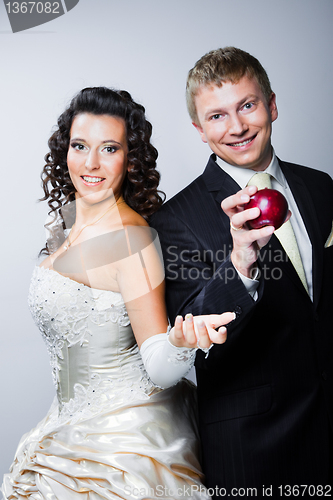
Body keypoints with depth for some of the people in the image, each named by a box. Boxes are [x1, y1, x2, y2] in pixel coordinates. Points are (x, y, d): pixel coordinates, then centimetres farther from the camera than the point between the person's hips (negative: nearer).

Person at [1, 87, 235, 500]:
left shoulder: (133, 237, -23)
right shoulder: (62, 225, 0)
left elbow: (159, 371, -25)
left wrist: (180, 340, -41)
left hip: (126, 438, -8)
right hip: (74, 426, 8)